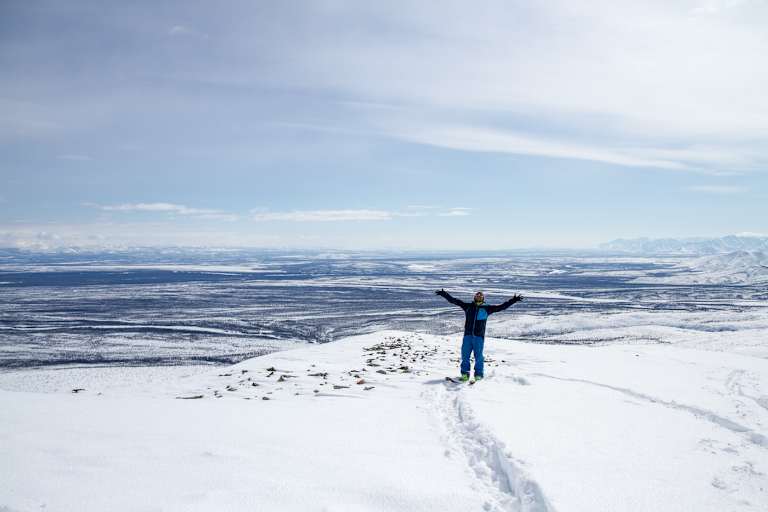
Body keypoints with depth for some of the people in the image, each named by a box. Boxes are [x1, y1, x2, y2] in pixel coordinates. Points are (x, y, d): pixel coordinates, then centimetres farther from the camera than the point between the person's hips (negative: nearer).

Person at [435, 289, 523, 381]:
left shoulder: (487, 308, 10)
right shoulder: (468, 306, 13)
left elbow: (502, 306, 8)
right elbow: (454, 300, 14)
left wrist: (513, 300, 2)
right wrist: (444, 294, 9)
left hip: (479, 336, -1)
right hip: (467, 335, 2)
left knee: (478, 356, -1)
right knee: (465, 355, 2)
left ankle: (478, 375, 11)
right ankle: (465, 374, 12)